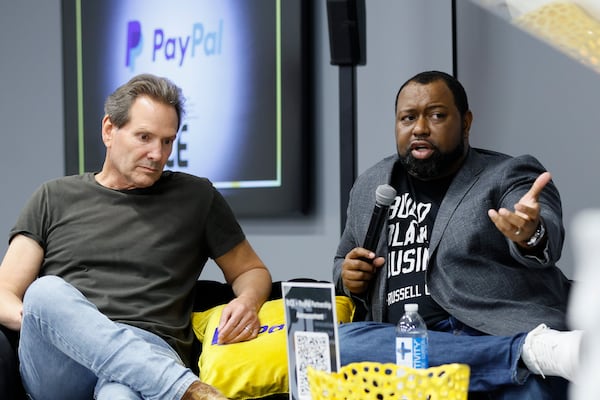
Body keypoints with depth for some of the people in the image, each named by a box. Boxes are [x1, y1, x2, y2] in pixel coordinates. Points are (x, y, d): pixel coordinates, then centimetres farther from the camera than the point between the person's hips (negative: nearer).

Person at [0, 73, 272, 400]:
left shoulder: (196, 198, 20)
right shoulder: (55, 198, 20)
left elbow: (252, 271, 30)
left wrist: (247, 301, 4)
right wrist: (40, 319, -10)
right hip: (58, 370, 4)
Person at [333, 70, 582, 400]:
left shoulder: (509, 176, 6)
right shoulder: (369, 186, 20)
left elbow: (548, 235, -15)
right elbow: (344, 262, 33)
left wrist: (531, 236, -40)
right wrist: (348, 277, 8)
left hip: (499, 334, -7)